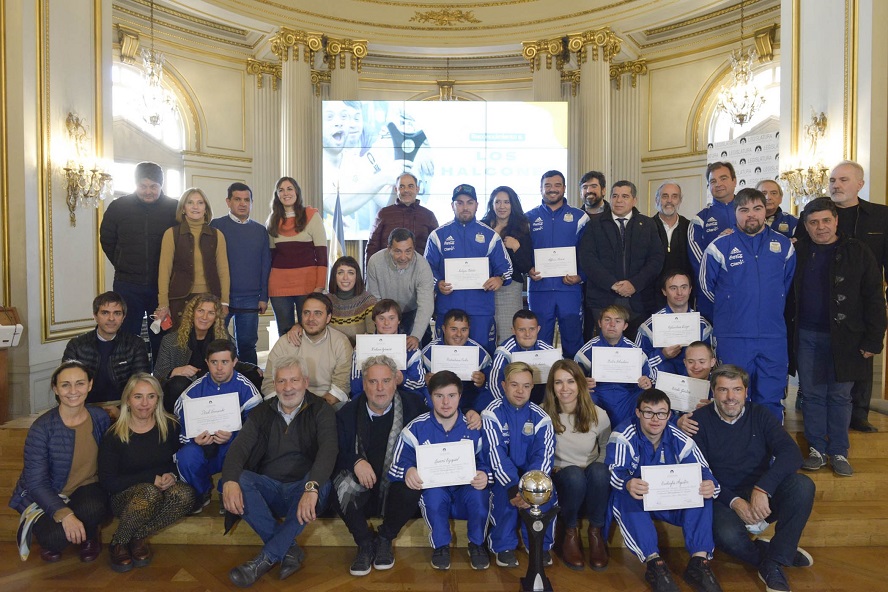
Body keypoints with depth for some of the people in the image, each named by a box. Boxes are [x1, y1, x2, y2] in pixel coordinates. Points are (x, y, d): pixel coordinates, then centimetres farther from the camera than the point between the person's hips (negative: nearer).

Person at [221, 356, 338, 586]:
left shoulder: (320, 410, -4)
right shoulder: (261, 412, 7)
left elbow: (328, 450, -21)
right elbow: (239, 447, -7)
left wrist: (311, 487, -40)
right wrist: (230, 481, -29)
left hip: (302, 490, -3)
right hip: (268, 488, 3)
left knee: (321, 484, -34)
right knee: (239, 480, -25)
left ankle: (265, 559, -23)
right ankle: (289, 549, -19)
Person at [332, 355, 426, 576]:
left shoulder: (413, 405, -4)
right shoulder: (348, 413, 0)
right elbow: (335, 452, -1)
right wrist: (356, 462, -21)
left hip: (395, 483, -1)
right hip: (360, 482, 1)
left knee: (411, 489, -33)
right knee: (342, 487, -30)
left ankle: (384, 539, -1)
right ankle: (365, 543, -4)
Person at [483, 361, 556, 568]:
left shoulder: (540, 417, -3)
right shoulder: (492, 413, -11)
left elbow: (543, 457, -13)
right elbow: (496, 454, -21)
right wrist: (513, 488, -36)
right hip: (502, 475, -2)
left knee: (547, 493, -26)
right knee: (504, 493, -32)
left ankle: (540, 545, 0)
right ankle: (504, 546, -7)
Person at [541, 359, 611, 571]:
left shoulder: (598, 415, -6)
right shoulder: (544, 414, -9)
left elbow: (606, 449, 8)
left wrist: (597, 469, -8)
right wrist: (554, 469, -16)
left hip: (594, 483, 1)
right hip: (560, 479, -1)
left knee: (598, 471, -34)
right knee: (574, 475, -36)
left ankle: (596, 531, -10)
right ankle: (570, 531, -7)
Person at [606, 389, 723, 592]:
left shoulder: (681, 440, -4)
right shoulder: (624, 437, -13)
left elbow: (703, 471, -11)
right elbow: (615, 472, -25)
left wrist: (710, 485, -37)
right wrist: (627, 484, -50)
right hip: (634, 502, -3)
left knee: (703, 491, -22)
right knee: (625, 495, -36)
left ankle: (699, 561, -29)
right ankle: (654, 563, -39)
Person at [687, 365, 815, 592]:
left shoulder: (760, 414, 2)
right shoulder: (700, 420, -4)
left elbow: (792, 453, -13)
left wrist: (762, 488, -27)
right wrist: (734, 501, -20)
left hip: (763, 497, 3)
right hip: (724, 499, -3)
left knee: (803, 485, -26)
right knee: (727, 535, -34)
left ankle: (773, 564, -17)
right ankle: (781, 554, -3)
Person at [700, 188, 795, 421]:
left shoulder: (783, 245, 7)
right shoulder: (720, 247, -2)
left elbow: (789, 282, 22)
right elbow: (706, 286, 8)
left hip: (774, 336, 2)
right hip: (732, 338, -2)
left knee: (771, 401, 10)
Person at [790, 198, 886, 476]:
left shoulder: (857, 252, -1)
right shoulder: (798, 252, 4)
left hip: (844, 338, -1)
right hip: (807, 337, 2)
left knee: (839, 396, 7)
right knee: (813, 395, 8)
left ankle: (839, 453, 19)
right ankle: (816, 450, 19)